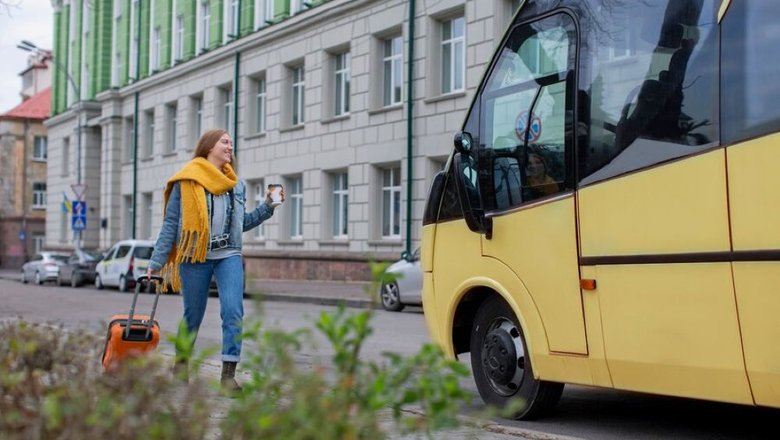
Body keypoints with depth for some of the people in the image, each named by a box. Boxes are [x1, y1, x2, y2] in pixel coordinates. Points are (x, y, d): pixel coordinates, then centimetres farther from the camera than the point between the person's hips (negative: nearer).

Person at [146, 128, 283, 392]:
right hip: (195, 257, -3)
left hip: (228, 256, 3)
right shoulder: (186, 182, -1)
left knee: (233, 312, -15)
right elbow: (170, 224, 0)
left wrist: (267, 207, 10)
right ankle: (181, 362, 34)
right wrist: (156, 263, -2)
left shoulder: (237, 185, 13)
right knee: (193, 317, 9)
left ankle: (228, 374, -14)